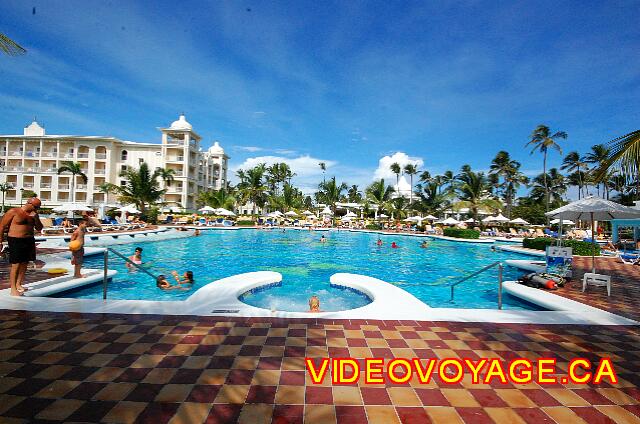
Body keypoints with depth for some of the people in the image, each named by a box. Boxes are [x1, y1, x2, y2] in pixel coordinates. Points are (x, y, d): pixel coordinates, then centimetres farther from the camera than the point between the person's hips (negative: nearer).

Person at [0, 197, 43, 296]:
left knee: (25, 263, 11)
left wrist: (36, 218, -8)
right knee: (16, 265, -7)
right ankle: (13, 289, -2)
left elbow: (39, 228, 9)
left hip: (29, 240, 6)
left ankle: (18, 285, 24)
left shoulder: (34, 214, 9)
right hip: (16, 240, -6)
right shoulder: (13, 212, -7)